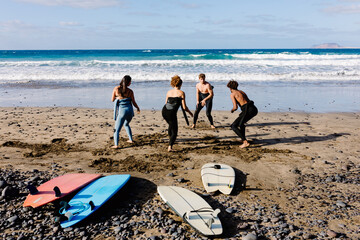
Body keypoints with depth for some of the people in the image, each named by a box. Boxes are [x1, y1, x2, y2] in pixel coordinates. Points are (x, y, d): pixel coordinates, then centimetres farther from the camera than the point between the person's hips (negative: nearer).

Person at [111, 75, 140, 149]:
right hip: (130, 110, 3)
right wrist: (138, 108, 25)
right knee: (126, 124, 31)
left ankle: (116, 145, -14)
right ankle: (131, 140, 34)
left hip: (121, 111, -3)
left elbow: (112, 100, 6)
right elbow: (134, 103, 6)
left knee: (117, 129, 3)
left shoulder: (116, 88, -4)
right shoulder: (130, 91, -2)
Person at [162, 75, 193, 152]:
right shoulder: (181, 93, -1)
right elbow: (184, 107, -3)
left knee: (171, 125, 34)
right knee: (174, 132, 5)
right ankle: (170, 146, -11)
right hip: (171, 113, -6)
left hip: (164, 111, 6)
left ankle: (170, 138, 49)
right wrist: (190, 112, 13)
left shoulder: (169, 92, 12)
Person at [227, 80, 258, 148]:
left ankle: (245, 142, -9)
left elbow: (235, 107, -5)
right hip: (254, 109, 8)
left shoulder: (232, 94, 4)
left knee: (233, 126, 1)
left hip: (248, 111, -8)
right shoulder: (242, 92, 25)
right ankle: (243, 138, 31)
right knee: (241, 122, 33)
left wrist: (232, 110, 17)